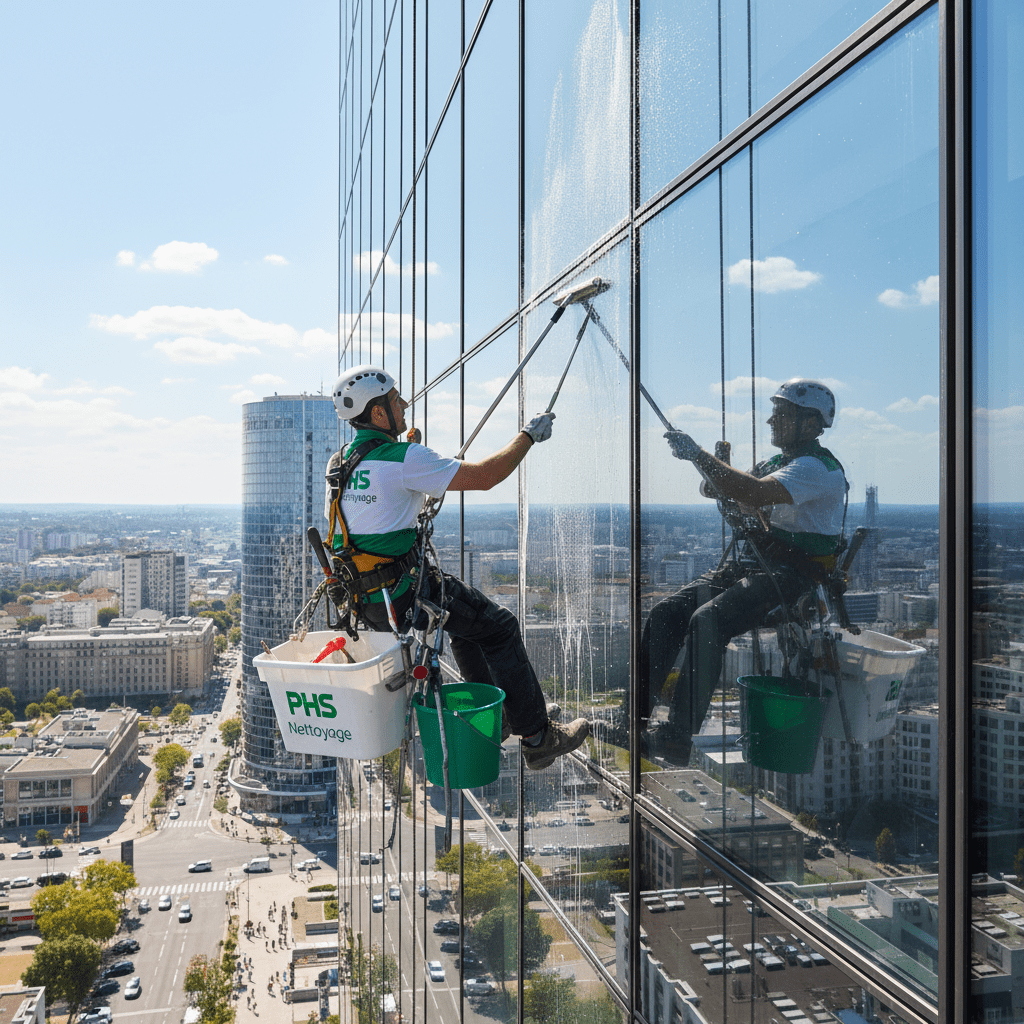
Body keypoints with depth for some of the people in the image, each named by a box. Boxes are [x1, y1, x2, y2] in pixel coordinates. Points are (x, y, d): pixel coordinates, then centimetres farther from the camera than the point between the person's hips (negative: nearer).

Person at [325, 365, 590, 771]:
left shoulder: (337, 464, 8)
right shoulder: (403, 459, -17)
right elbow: (484, 476, -16)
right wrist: (528, 435, -1)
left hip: (360, 597, 9)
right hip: (402, 593, -9)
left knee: (469, 619, 27)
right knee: (498, 627, 5)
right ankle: (539, 739, 9)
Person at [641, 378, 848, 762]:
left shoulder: (818, 468, -11)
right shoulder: (776, 462, 20)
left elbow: (756, 494, -29)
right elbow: (715, 490, 17)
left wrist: (699, 455, -25)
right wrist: (715, 466, -5)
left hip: (793, 577, -8)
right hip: (751, 565, 9)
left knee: (707, 621, -30)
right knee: (667, 611, -10)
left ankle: (678, 738, -26)